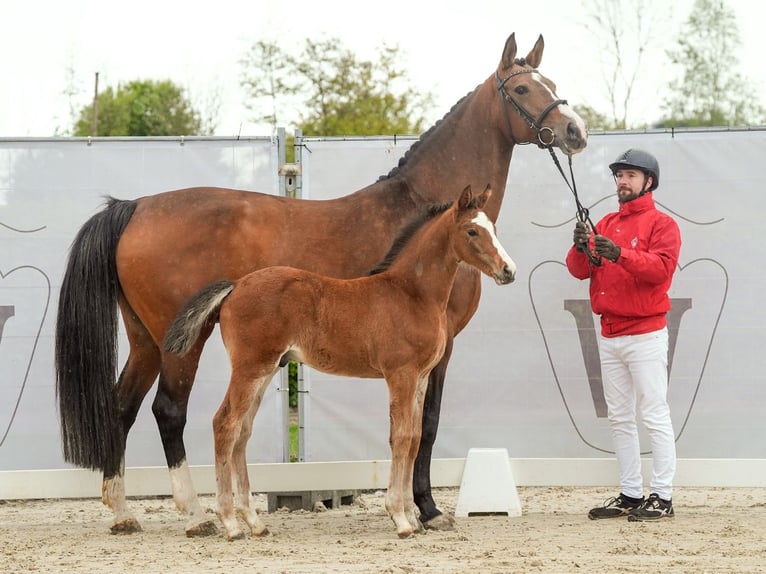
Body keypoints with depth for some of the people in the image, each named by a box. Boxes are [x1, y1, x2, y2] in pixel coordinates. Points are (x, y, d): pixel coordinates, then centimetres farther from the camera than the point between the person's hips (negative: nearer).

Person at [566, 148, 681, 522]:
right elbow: (579, 270, 8)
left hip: (645, 334, -7)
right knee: (619, 418, 9)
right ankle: (630, 494, 14)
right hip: (609, 334, 7)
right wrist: (581, 249, -14)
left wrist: (621, 254, -31)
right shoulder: (605, 224, 16)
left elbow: (662, 267, -18)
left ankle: (662, 497, -6)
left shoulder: (662, 224, -2)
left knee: (654, 416, -7)